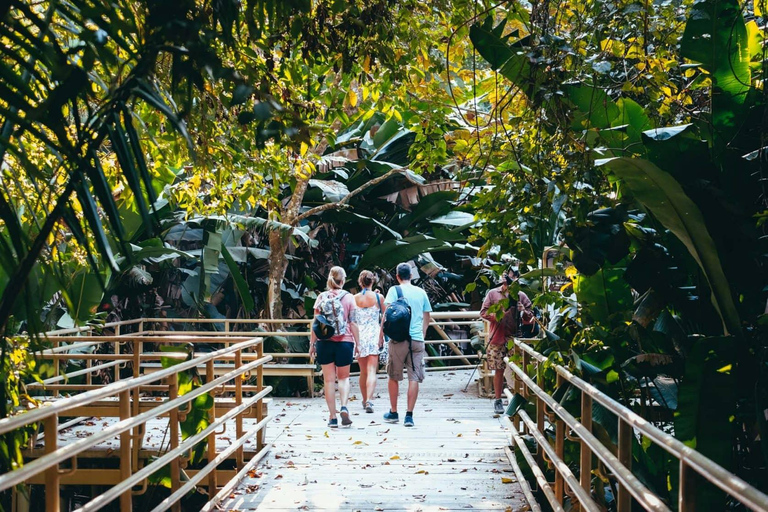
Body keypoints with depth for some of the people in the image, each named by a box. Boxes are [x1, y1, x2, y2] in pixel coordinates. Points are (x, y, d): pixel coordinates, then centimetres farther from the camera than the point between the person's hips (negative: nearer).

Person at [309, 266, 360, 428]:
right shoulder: (349, 298, -3)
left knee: (329, 380, 7)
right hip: (344, 342, -1)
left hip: (324, 343, 1)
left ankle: (332, 417, 7)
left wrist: (312, 343, 8)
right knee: (344, 378, 14)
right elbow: (353, 323, -4)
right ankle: (344, 407, -10)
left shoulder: (321, 297, 1)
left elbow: (315, 323, 1)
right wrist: (357, 343, 4)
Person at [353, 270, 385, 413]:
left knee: (363, 371, 16)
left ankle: (365, 400, 27)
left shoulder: (354, 298, -1)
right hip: (374, 336, -2)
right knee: (371, 371, -6)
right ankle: (368, 400, -23)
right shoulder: (378, 297, -4)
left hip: (359, 336, 2)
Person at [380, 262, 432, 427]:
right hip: (417, 340, 2)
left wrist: (381, 335, -2)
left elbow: (387, 313, -8)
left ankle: (393, 413, 19)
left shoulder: (394, 290, 0)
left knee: (393, 377, 11)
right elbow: (427, 317, 17)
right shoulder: (421, 292, 10)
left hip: (398, 339, -2)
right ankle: (409, 415, -4)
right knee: (414, 378, 0)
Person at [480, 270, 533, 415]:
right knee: (499, 370, 3)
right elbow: (483, 312, 5)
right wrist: (497, 315, -11)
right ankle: (497, 400, 13)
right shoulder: (493, 293, 6)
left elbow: (531, 315, 12)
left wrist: (523, 311, -9)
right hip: (497, 339, -1)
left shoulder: (521, 296, 8)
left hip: (515, 338, 1)